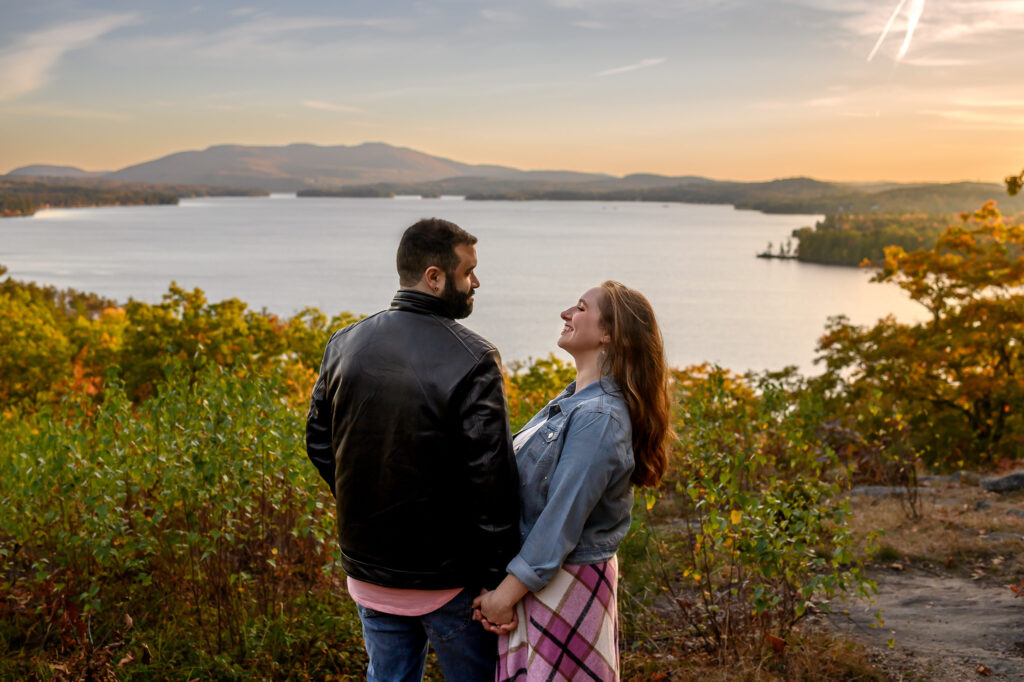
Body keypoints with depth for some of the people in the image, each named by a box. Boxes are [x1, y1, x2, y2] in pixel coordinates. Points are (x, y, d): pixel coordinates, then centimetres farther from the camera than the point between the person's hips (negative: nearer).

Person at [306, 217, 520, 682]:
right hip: (448, 577, -5)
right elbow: (491, 478, -20)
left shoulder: (344, 344, 0)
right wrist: (495, 580, -13)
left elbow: (319, 444, 9)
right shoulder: (472, 359, -18)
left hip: (368, 570, 5)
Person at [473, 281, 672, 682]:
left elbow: (562, 521, -23)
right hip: (538, 574, 9)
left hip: (565, 586, -9)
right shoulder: (573, 400, 8)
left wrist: (506, 594, -17)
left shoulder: (599, 417, -23)